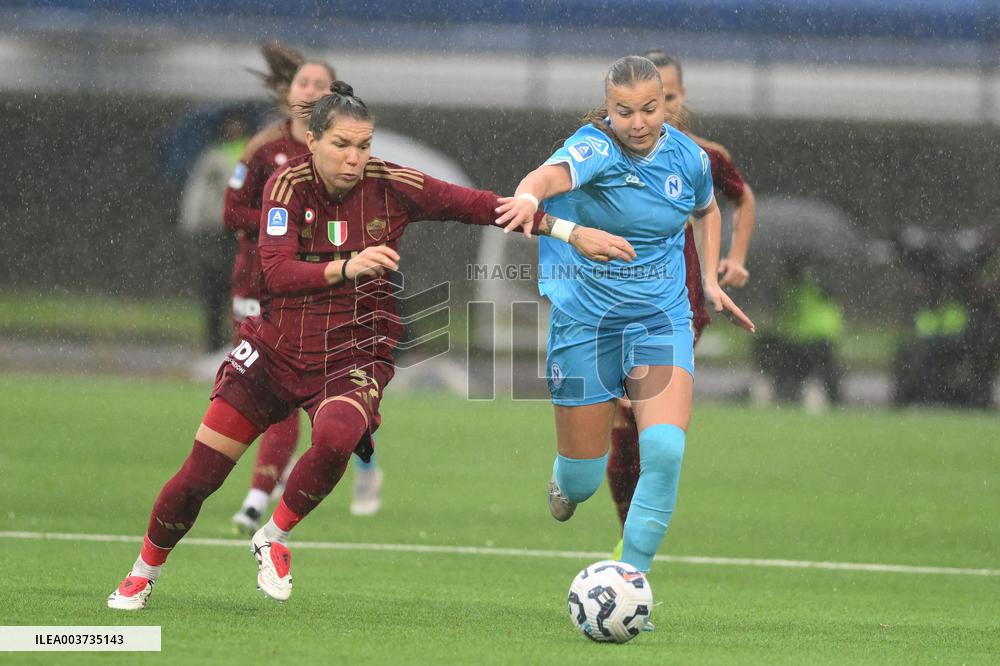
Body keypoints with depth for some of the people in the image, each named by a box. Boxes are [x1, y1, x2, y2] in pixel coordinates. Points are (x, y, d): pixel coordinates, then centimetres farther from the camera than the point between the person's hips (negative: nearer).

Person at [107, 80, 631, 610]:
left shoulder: (391, 186, -9)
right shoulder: (288, 185, -11)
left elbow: (479, 205, -6)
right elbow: (277, 272, -22)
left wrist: (571, 232, -10)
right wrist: (347, 267, -39)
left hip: (353, 357, 0)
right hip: (277, 349, 0)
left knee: (336, 438, -34)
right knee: (198, 475, -3)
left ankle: (273, 539, -8)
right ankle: (144, 574, 24)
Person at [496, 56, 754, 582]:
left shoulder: (687, 157, -2)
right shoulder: (595, 149, -18)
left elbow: (707, 210, 22)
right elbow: (552, 175, -42)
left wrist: (710, 279, 11)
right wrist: (528, 197, -64)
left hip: (661, 316, 3)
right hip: (585, 316, -3)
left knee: (665, 449, -21)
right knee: (582, 478, 5)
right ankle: (564, 483, 46)